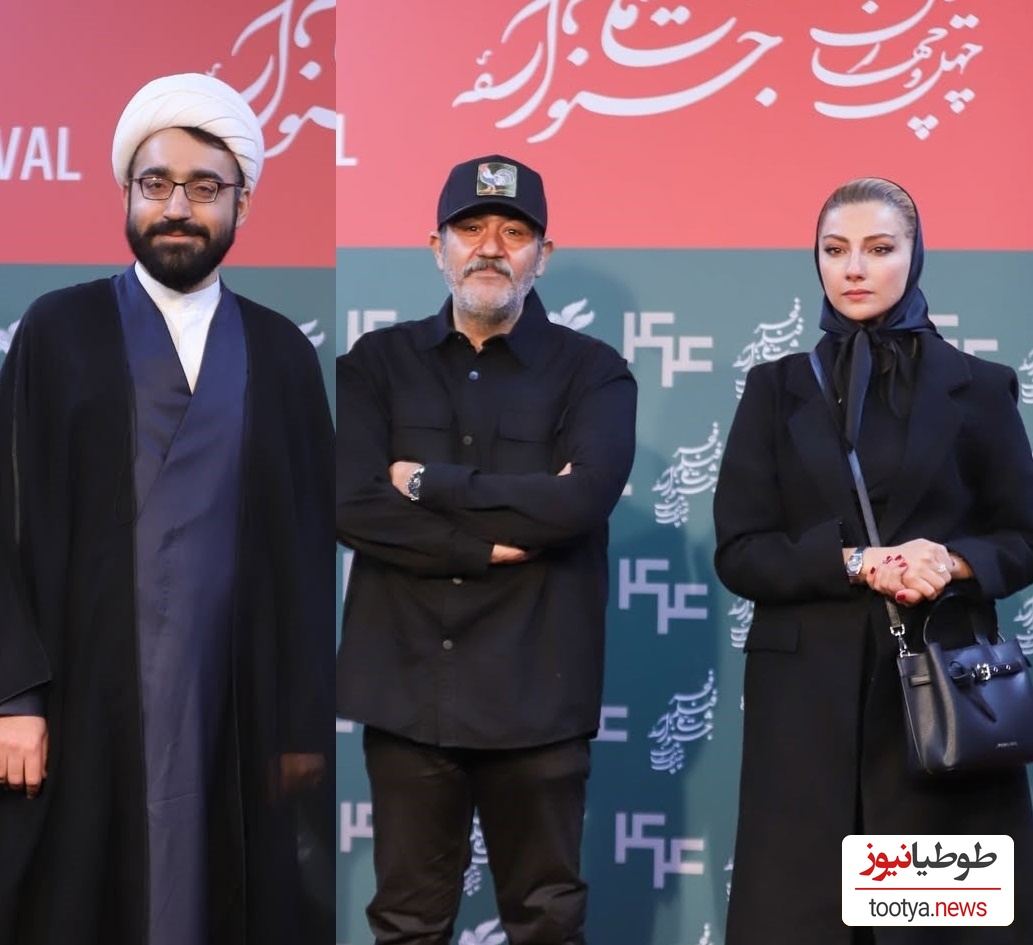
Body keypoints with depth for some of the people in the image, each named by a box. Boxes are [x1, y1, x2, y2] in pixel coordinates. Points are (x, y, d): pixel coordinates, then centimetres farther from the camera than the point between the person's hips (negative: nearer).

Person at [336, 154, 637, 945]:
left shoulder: (593, 371, 2)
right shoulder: (378, 362, 7)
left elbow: (583, 496, -17)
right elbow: (353, 504, -7)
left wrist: (430, 483, -10)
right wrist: (496, 542, -12)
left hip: (536, 693, -1)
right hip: (408, 686, 2)